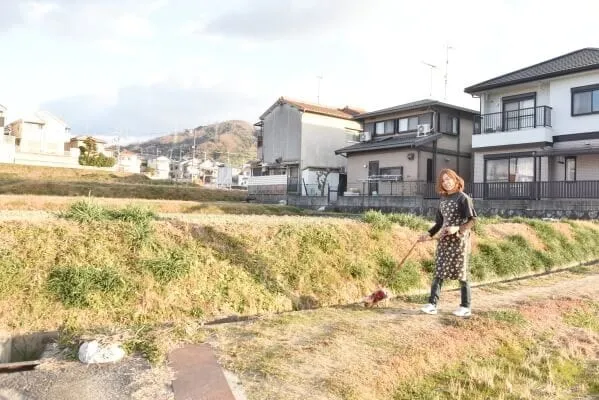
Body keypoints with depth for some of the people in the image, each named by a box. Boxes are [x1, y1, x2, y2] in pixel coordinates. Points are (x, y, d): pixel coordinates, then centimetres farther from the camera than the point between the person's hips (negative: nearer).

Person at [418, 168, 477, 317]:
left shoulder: (463, 198, -7)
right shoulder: (442, 200, 11)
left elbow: (472, 220, -11)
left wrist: (458, 229, -24)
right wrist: (429, 234, 5)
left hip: (459, 240, -6)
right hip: (444, 240, 6)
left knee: (461, 273, 2)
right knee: (439, 272, 4)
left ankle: (466, 307, 14)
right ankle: (432, 304, 6)